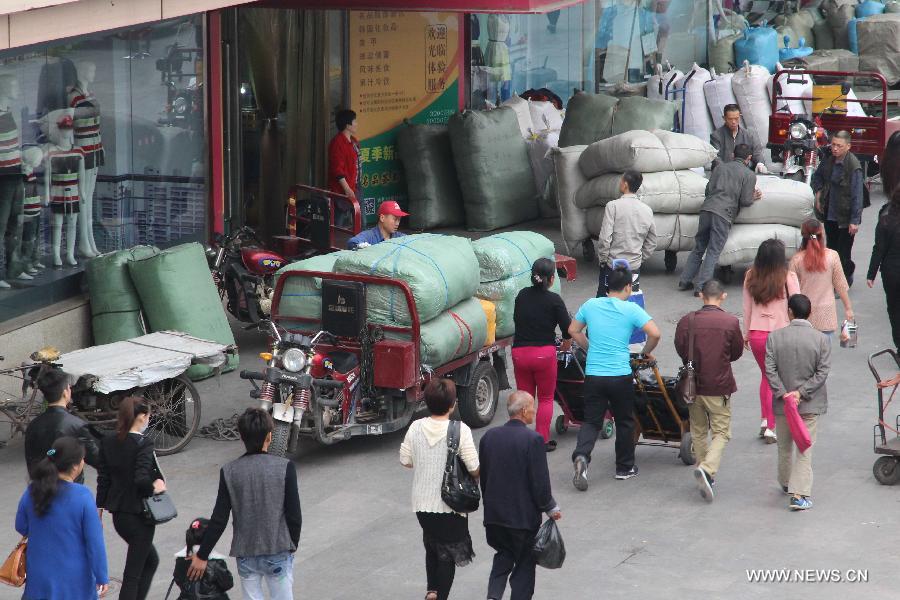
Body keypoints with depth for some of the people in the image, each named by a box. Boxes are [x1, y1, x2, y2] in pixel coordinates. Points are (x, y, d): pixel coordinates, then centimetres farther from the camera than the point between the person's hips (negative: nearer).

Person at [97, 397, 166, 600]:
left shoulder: (108, 442, 4)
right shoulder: (144, 444, -17)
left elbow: (103, 478, 8)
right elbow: (141, 479, -28)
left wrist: (100, 507, 14)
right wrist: (154, 488, -10)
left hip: (118, 515, 8)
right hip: (139, 515, -7)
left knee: (151, 560, 25)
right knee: (133, 572, 0)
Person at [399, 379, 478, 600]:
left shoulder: (415, 428, -7)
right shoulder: (460, 430, -19)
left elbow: (405, 461, 2)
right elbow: (474, 469, -18)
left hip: (422, 503, 4)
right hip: (451, 505, -4)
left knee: (432, 547, 26)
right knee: (448, 554, 12)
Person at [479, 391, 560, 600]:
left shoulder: (489, 436, 1)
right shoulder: (533, 440, -17)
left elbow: (482, 475, 8)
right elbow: (540, 482, -16)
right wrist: (551, 508, -1)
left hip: (493, 514, 5)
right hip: (524, 516, -5)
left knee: (503, 557, 21)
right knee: (524, 564, 10)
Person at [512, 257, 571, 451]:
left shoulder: (522, 295, 5)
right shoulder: (553, 300, -8)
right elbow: (568, 329, -5)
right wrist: (566, 344, 16)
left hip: (519, 352, 4)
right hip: (544, 353, -4)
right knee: (546, 398, 10)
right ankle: (543, 441, 8)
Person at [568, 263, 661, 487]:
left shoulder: (590, 305, 4)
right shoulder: (631, 309, -7)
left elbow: (573, 330, 16)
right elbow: (655, 333, -14)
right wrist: (646, 352, 4)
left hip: (593, 374, 3)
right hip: (620, 375, -3)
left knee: (591, 420, 9)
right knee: (624, 422, 15)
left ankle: (581, 455, -17)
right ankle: (624, 467, 24)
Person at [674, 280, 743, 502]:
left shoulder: (687, 321, -6)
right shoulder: (731, 322, -10)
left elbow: (680, 350, 3)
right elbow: (737, 353, 2)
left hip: (693, 384, 3)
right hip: (719, 386, -3)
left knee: (698, 432, 18)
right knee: (721, 432, 6)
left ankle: (705, 477, 24)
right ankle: (707, 468, -17)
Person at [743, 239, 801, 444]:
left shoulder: (751, 277, -1)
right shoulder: (788, 278, -12)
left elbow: (747, 308, 7)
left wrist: (746, 334, 18)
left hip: (756, 335, 4)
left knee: (766, 375, 25)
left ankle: (765, 421, 22)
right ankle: (770, 427, 9)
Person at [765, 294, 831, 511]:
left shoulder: (775, 337, -7)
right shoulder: (821, 339, -8)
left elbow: (770, 369, -11)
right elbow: (822, 372, -12)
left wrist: (783, 393, -11)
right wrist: (801, 393, -12)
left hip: (782, 403, 2)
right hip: (811, 404, -1)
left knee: (784, 446, 21)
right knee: (805, 449, 1)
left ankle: (786, 483, 39)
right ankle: (799, 494, -9)